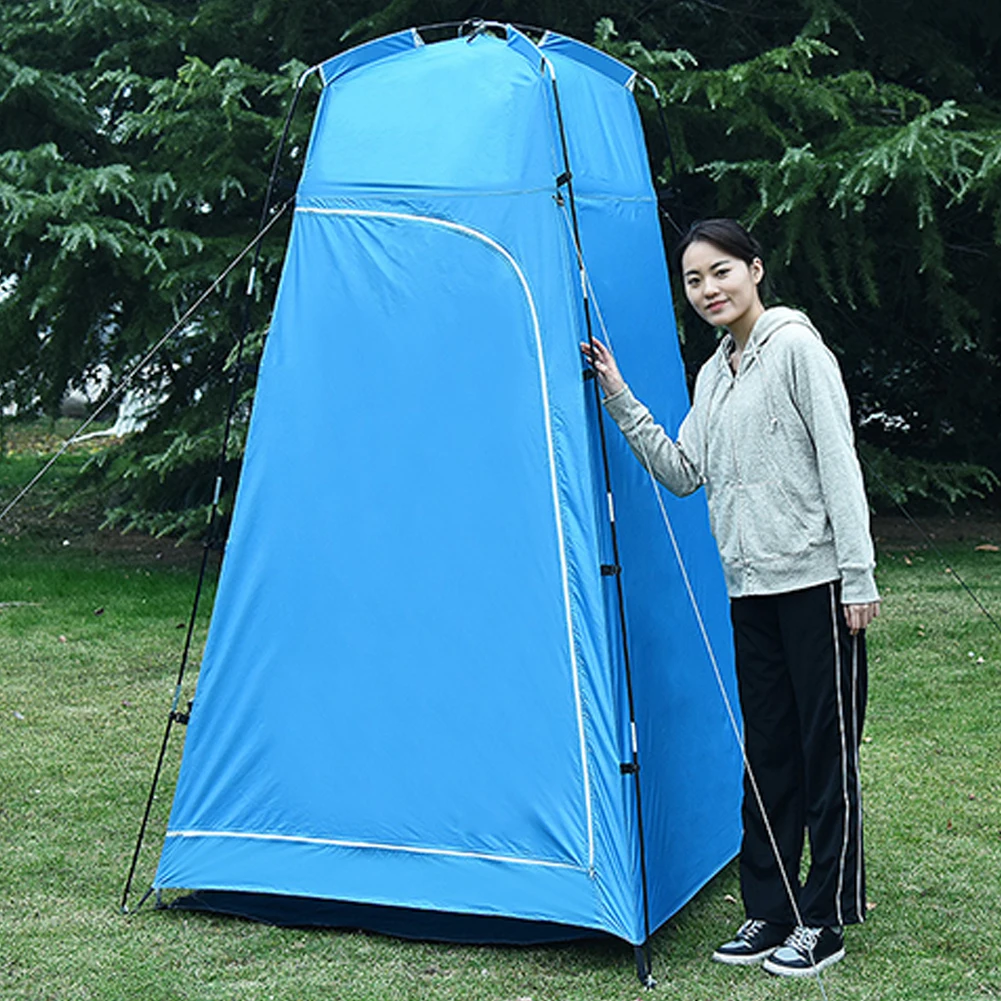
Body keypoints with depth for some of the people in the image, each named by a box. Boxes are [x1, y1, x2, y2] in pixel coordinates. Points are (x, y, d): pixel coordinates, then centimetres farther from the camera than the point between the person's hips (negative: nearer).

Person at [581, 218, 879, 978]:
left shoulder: (795, 346, -7)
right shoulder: (713, 376, 16)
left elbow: (839, 463, -11)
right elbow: (682, 474, 11)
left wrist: (858, 576, -15)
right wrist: (620, 400, 6)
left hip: (815, 581, -7)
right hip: (751, 588, 7)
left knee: (827, 750, 1)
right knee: (768, 752, 12)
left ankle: (824, 921, 10)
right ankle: (770, 913, 21)